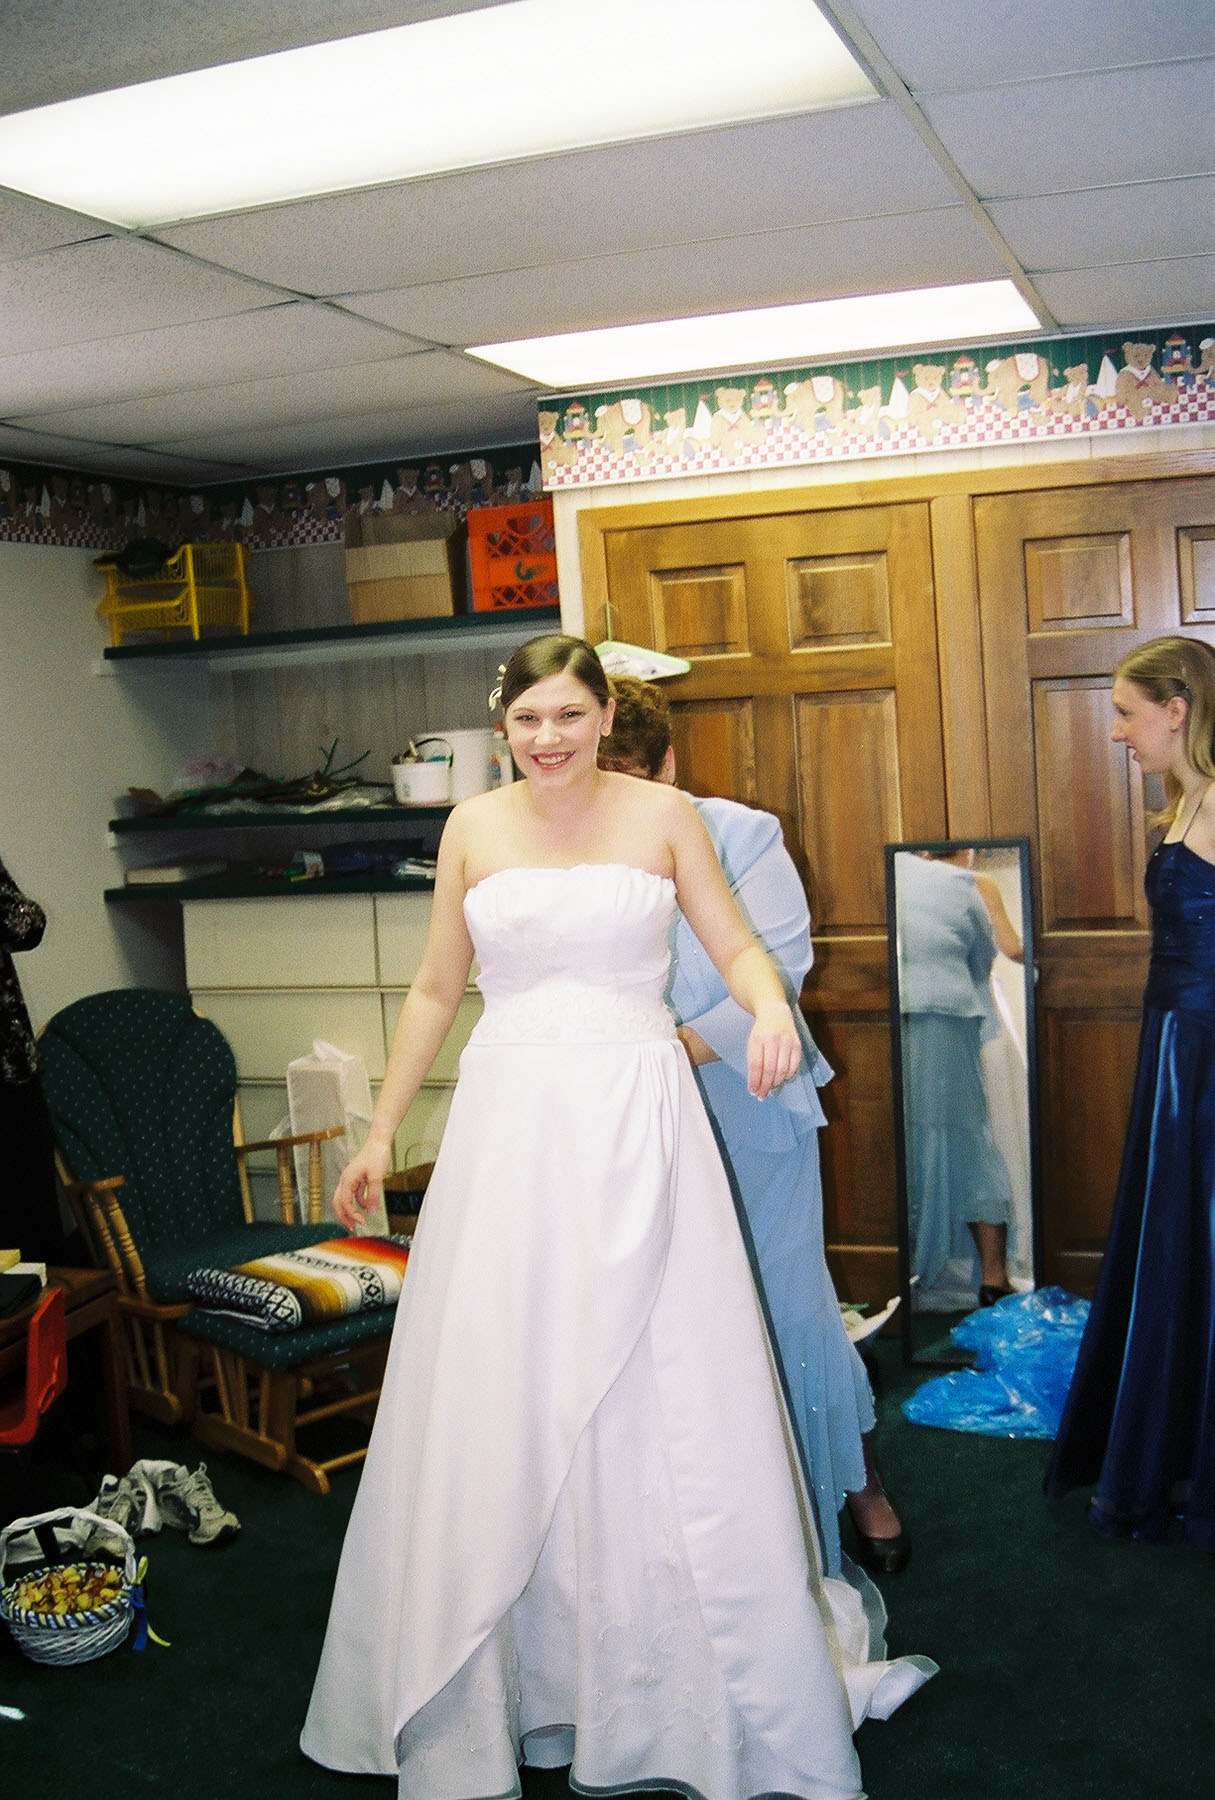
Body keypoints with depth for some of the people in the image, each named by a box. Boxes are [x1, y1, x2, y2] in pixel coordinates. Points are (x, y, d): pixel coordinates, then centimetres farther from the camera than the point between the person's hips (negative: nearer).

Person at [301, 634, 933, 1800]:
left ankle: (682, 1677, 19)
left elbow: (735, 945, 5)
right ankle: (489, 1690, 22)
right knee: (499, 1400, 5)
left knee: (663, 1393, 2)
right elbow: (435, 990, 12)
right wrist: (381, 1133, 12)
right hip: (510, 1125, 2)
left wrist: (770, 1008, -18)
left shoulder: (662, 815, 2)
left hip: (637, 1124, -1)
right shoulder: (474, 828, 6)